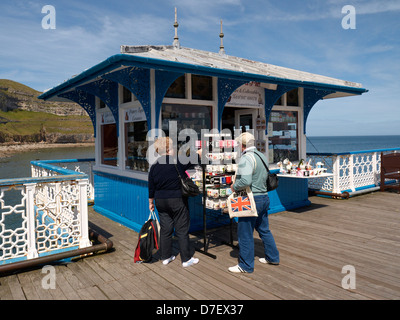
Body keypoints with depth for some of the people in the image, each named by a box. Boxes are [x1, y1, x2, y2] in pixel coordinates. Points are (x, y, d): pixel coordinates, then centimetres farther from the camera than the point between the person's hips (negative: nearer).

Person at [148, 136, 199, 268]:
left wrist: (151, 202, 17)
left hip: (161, 202, 5)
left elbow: (151, 188, 7)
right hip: (177, 201, -5)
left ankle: (166, 257, 23)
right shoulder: (178, 162, -13)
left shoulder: (154, 166, 2)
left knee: (165, 229, 14)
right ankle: (186, 259, 12)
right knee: (182, 230, 4)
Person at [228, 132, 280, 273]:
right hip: (264, 197, 9)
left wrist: (234, 186, -12)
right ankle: (272, 257, 34)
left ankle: (246, 265, 14)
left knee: (245, 233, 3)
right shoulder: (262, 156, 11)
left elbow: (246, 180, -29)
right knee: (264, 229, 22)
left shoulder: (246, 158, -18)